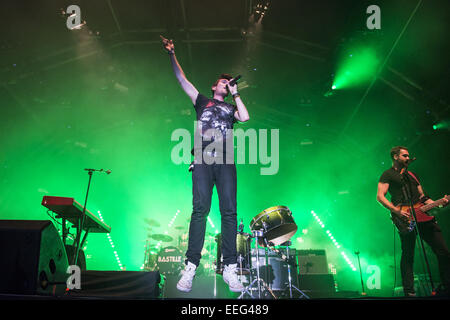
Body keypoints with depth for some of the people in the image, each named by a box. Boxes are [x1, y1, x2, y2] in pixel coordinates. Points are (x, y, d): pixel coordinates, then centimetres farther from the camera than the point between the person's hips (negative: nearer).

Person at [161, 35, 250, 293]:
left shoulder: (231, 109, 27)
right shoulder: (202, 101, 26)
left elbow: (245, 117, 6)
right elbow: (182, 80, 23)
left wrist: (236, 94, 15)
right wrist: (172, 55, 17)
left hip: (225, 162, 1)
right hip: (203, 160, -1)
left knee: (229, 212, -10)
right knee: (200, 209, -14)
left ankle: (230, 268, -11)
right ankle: (190, 268, -16)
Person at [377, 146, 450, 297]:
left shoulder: (412, 175, 29)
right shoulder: (388, 174, 7)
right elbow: (380, 196, -5)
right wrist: (397, 211, -17)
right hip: (405, 218, -6)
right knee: (408, 255, -8)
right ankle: (409, 292, -2)